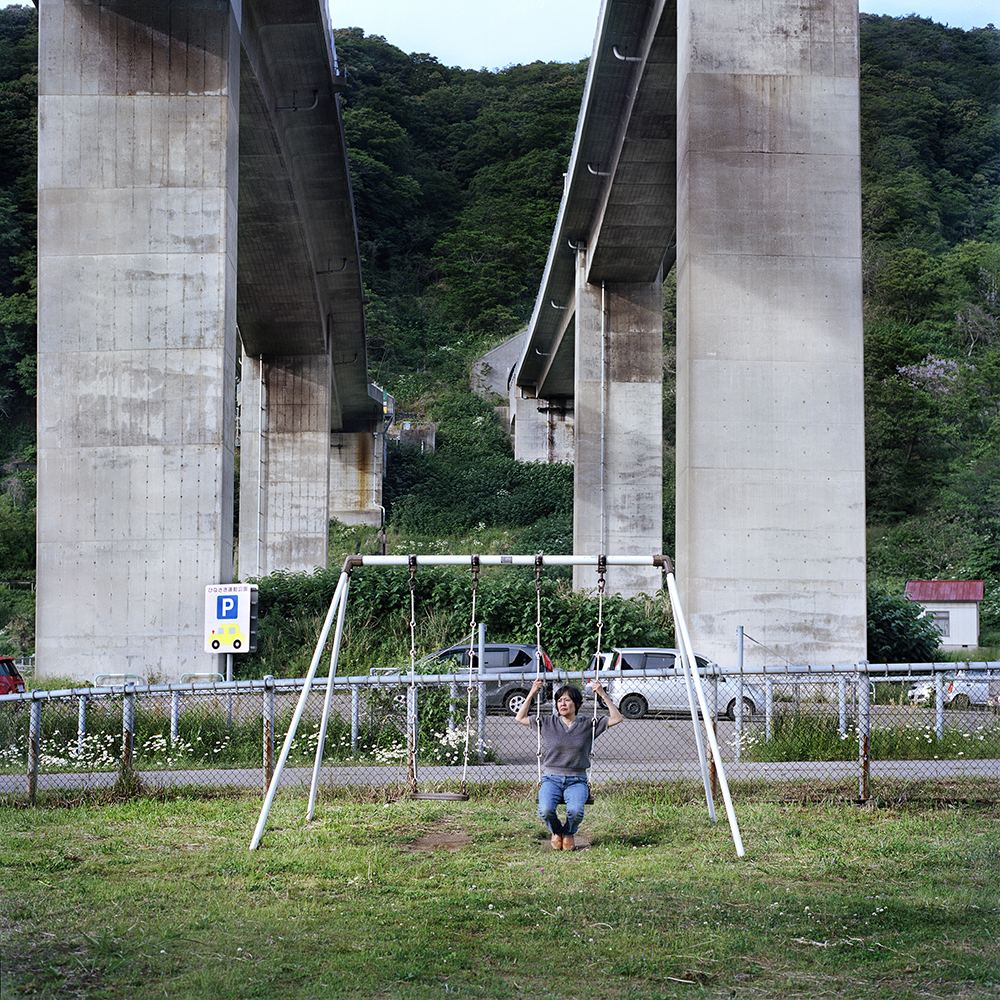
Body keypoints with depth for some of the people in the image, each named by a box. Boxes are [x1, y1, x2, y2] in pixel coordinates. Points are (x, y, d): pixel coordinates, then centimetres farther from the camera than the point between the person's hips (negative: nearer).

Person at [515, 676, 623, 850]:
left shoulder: (588, 725, 8)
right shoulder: (547, 723, 10)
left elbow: (616, 718, 5)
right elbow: (520, 718, 13)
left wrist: (603, 695, -1)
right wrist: (531, 694, 7)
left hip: (577, 781, 0)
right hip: (551, 779, 1)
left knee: (576, 811, -32)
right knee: (545, 810, -30)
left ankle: (569, 833, 8)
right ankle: (556, 832, 9)